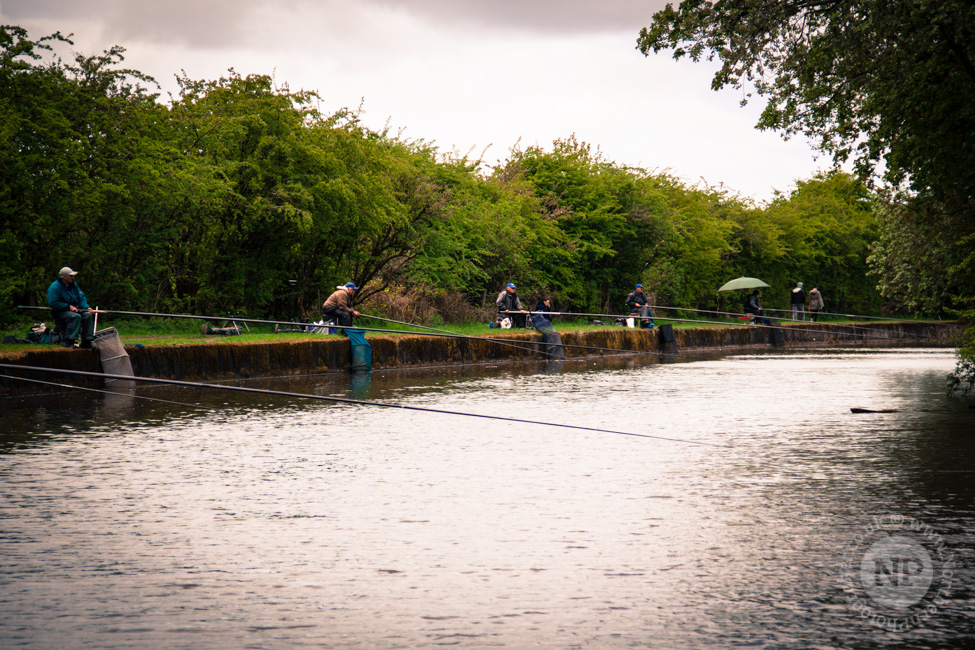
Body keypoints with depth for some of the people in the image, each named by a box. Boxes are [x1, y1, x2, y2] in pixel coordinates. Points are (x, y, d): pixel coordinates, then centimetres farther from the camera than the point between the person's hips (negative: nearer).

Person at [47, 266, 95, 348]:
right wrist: (68, 306, -19)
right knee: (76, 316, -33)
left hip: (74, 309, 8)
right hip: (59, 312, -7)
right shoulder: (55, 286, -13)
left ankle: (86, 341, -13)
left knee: (88, 315, -14)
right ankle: (68, 341, -33)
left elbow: (81, 298, 15)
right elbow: (52, 303, -18)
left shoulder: (73, 284, 11)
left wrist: (87, 307, -5)